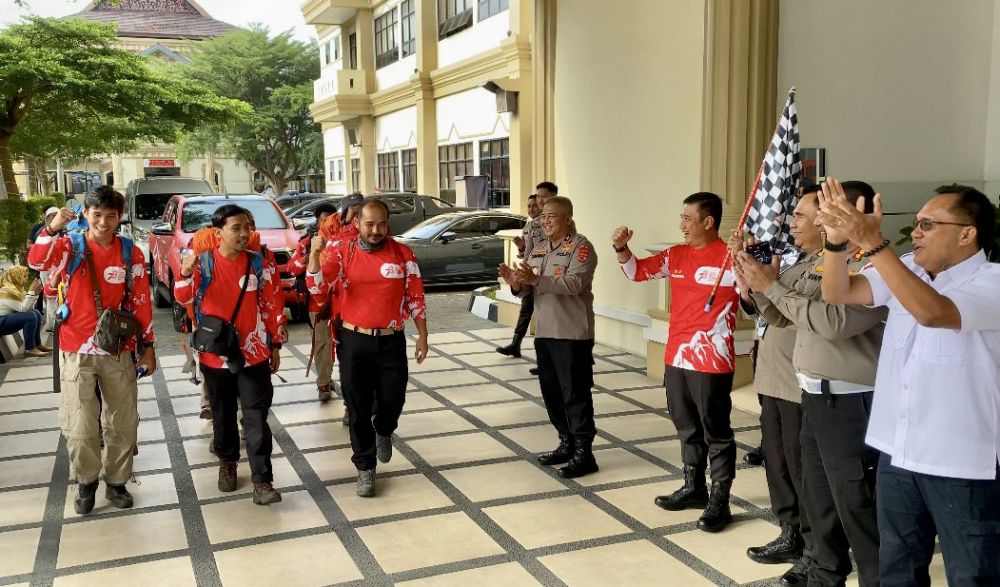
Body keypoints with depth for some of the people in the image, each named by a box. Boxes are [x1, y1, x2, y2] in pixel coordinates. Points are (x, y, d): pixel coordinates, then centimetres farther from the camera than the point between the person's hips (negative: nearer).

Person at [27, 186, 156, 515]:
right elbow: (37, 262, -23)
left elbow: (141, 303, 3)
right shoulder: (69, 247, -3)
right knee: (80, 427, 3)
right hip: (77, 351, -1)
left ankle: (116, 482, 28)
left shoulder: (131, 253, -1)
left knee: (123, 423, 10)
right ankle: (86, 482, 25)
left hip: (119, 351, 1)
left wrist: (147, 346, 3)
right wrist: (52, 229, -38)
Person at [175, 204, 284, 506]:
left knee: (256, 418, -3)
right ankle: (227, 463, 37)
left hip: (253, 354, -1)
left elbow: (271, 306, 3)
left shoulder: (259, 264, -4)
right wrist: (186, 273, -36)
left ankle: (262, 480, 0)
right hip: (215, 355, 1)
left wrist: (275, 346, 5)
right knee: (223, 415, 16)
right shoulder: (203, 262, -5)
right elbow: (183, 298, -15)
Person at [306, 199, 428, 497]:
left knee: (393, 400, 7)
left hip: (391, 341, 0)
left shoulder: (403, 254, -2)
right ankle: (365, 467, 20)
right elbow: (316, 285, -14)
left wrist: (422, 336, 3)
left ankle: (383, 432, 43)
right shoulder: (343, 252, -3)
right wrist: (315, 253, -29)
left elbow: (415, 298, 3)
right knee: (358, 408, 5)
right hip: (354, 341, 0)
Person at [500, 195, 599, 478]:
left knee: (575, 393, -4)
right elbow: (527, 289, 11)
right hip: (545, 332, 8)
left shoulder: (581, 247, -9)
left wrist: (535, 279, -31)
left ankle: (584, 453, 3)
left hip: (573, 334, -8)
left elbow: (573, 284, -23)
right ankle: (567, 444, 26)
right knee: (551, 392, 13)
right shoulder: (537, 249, 14)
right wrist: (515, 282, -12)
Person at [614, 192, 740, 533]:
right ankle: (694, 488, 33)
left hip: (711, 362, -7)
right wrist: (621, 248, -2)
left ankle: (719, 501, 12)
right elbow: (637, 272, 16)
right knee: (687, 428, 18)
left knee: (716, 432, 3)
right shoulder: (676, 255, 9)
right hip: (676, 357, 8)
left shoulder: (730, 257, -13)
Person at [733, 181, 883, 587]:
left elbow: (833, 321, -29)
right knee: (817, 495, 22)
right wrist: (755, 283, -4)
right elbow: (778, 313, 15)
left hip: (850, 402, -9)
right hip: (814, 395, 9)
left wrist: (772, 286, -20)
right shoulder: (816, 262, 9)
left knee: (856, 503, 0)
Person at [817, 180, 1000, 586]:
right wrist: (838, 241, -20)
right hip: (897, 454, 6)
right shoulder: (907, 270, 4)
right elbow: (837, 293, -3)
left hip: (962, 465, -6)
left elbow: (931, 312, -34)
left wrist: (872, 242, -37)